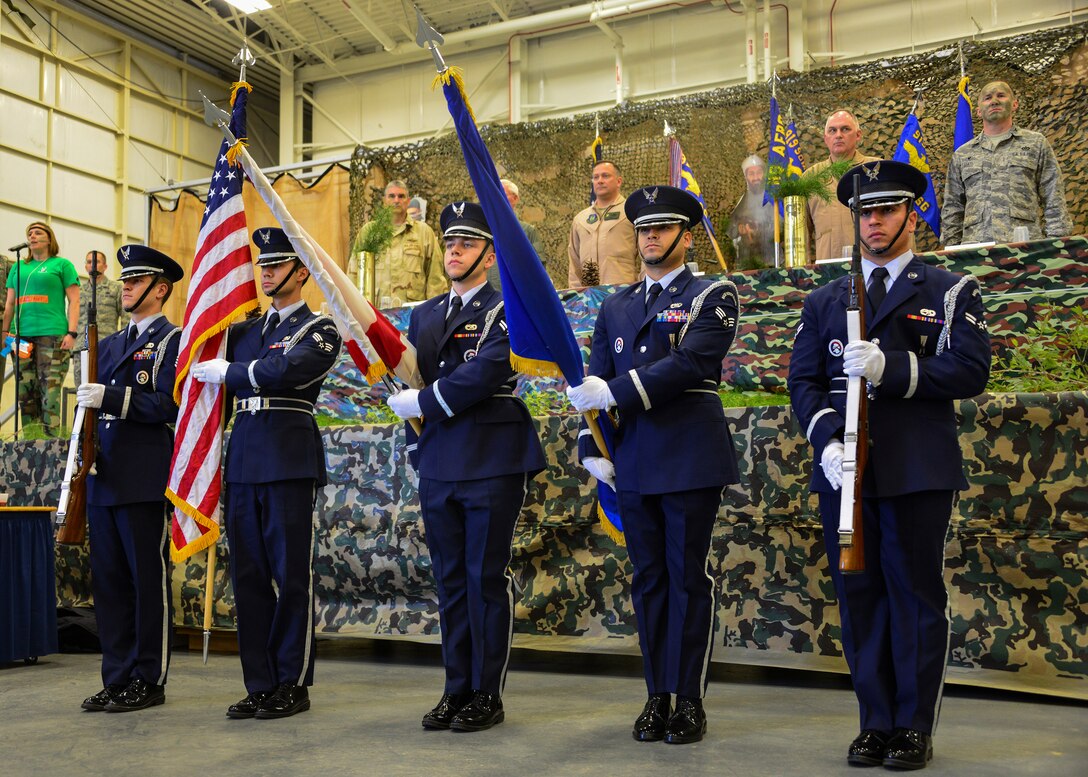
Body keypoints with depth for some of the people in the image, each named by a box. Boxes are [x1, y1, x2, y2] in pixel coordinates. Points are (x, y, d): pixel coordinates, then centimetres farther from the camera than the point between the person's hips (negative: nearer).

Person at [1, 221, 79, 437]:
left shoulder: (62, 265, 7)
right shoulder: (18, 267, 21)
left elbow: (74, 301, 1)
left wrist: (71, 333, -9)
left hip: (52, 335, -5)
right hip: (22, 336, 5)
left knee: (50, 392, -9)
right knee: (25, 392, 3)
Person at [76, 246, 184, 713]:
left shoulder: (172, 341, -2)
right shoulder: (108, 344, 21)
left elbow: (167, 405, -14)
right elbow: (95, 404, 23)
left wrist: (111, 397, -21)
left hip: (145, 482, -7)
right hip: (104, 481, 8)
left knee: (149, 580, -1)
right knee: (108, 581, 9)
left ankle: (149, 682, 7)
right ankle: (117, 680, 18)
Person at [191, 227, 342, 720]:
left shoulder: (319, 330, 1)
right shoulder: (244, 331, 21)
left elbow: (286, 370, -17)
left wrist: (228, 372, -9)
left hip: (290, 462, -6)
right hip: (242, 462, 6)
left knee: (291, 576, 0)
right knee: (248, 576, 8)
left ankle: (293, 685, 10)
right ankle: (260, 685, 17)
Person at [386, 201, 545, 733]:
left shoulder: (507, 310, -3)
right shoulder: (423, 316, 17)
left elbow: (484, 374, -18)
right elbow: (405, 380, 16)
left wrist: (422, 403, -12)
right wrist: (416, 447, 8)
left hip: (492, 464, -6)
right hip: (437, 465, 6)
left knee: (487, 578, 0)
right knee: (450, 579, 11)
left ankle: (488, 695, 10)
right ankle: (457, 689, 20)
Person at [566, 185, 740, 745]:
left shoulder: (712, 297, 0)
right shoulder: (615, 307, 17)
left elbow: (688, 364, -16)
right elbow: (596, 381, 14)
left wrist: (613, 392, -20)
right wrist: (591, 447, 3)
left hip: (690, 461, -5)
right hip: (632, 463, 5)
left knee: (688, 578, 1)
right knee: (648, 578, 9)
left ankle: (689, 701, 11)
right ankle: (657, 697, 18)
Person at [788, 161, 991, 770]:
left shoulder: (950, 292, 6)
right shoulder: (824, 301, 16)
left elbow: (971, 371, -7)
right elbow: (804, 381, 8)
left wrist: (891, 367, -20)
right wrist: (828, 441, -9)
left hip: (918, 470, -3)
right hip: (844, 470, 3)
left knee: (917, 597, 1)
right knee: (860, 596, 7)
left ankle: (915, 729, 13)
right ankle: (876, 723, 18)